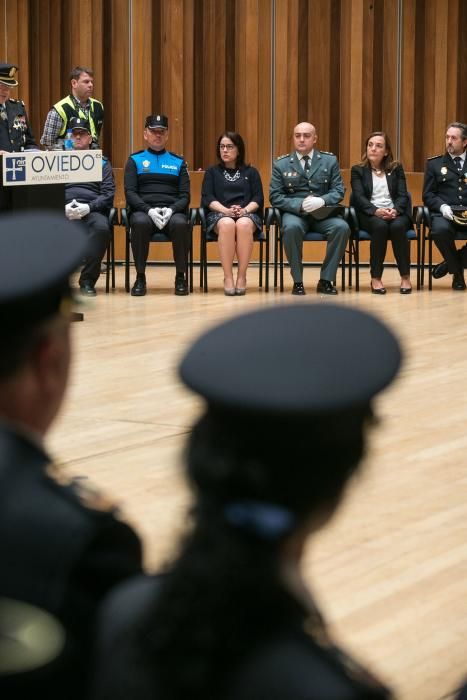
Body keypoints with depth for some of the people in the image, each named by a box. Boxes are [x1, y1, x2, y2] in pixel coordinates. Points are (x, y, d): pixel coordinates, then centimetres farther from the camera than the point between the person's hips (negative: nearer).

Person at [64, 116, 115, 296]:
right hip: (62, 210, 1)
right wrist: (62, 208, -10)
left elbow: (109, 193, 8)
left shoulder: (101, 162, 21)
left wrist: (88, 207, -10)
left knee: (101, 227, -37)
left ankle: (88, 281, -26)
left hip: (92, 210, 0)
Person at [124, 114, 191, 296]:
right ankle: (140, 278, -23)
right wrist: (149, 210, -15)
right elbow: (130, 192, 3)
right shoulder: (135, 160, 15)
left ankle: (181, 277, -20)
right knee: (140, 223, -37)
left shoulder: (178, 162, 19)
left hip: (172, 211, 1)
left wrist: (171, 210, -12)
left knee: (180, 224, -36)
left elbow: (185, 196, 10)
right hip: (143, 210, -1)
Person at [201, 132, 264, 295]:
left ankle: (242, 277, -34)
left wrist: (244, 210, -14)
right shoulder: (212, 172, 19)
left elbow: (258, 198, 7)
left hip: (247, 214, 0)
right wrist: (226, 210, -15)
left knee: (243, 224, -39)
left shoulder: (251, 172, 20)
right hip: (219, 214, 0)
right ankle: (228, 278, -38)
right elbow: (207, 198, 4)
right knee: (227, 224, -39)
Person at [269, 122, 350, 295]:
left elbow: (338, 190, 5)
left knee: (342, 227, -30)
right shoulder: (281, 164, 6)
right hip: (295, 213, -1)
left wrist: (321, 201, -18)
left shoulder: (330, 160, 9)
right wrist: (300, 205, -16)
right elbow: (275, 197, 0)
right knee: (291, 227, -37)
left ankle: (325, 280, -17)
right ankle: (297, 281, -21)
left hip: (323, 214, 2)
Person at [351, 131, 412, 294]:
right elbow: (359, 197, -3)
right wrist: (376, 210, -23)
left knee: (398, 226, -35)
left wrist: (395, 210, -18)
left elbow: (403, 195, 5)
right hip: (370, 214, -1)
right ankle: (376, 278, -31)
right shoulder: (358, 170, 11)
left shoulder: (396, 168, 16)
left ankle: (405, 277, -27)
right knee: (380, 226, -36)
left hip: (395, 212, 1)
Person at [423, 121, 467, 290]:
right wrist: (442, 206, -11)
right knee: (440, 230, -37)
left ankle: (452, 262, -5)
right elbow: (428, 195, 9)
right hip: (445, 214, -1)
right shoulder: (434, 164, 16)